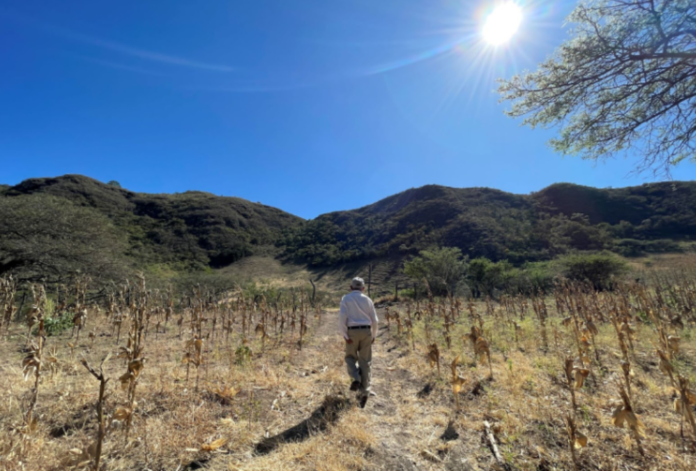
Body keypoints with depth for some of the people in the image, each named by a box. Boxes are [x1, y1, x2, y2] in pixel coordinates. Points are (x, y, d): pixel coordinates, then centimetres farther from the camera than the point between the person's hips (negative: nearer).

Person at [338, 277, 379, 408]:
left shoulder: (346, 299, 1)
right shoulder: (367, 300, 8)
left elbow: (342, 317, -11)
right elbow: (374, 320, 7)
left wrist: (345, 335, -8)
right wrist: (374, 335, 19)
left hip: (352, 332, -2)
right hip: (366, 332, 2)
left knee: (351, 357, 18)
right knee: (365, 362, 9)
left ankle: (356, 379, -7)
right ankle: (364, 391, 5)